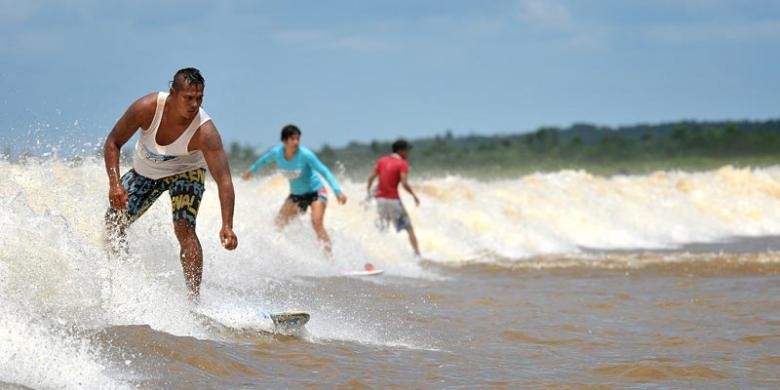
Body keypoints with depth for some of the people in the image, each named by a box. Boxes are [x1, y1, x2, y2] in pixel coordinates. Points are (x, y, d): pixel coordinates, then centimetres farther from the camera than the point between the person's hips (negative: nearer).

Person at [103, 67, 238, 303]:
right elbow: (113, 143, -17)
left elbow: (223, 180, -40)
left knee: (184, 228, -25)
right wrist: (114, 184, -29)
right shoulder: (147, 108, -32)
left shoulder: (205, 131, -37)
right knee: (114, 221, 7)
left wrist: (227, 226, -51)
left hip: (185, 171, -3)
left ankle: (194, 299, -24)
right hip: (145, 171, 4)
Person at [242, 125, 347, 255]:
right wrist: (252, 170, 30)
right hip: (296, 195, 6)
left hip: (315, 192, -6)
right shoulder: (276, 152, -12)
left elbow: (325, 171, -20)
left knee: (317, 223, -25)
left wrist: (338, 191, -28)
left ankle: (329, 255, -23)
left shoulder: (305, 154, -24)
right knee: (280, 223, 2)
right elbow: (264, 160, 13)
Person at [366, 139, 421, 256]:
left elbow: (371, 177, 8)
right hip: (393, 200, -5)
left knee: (383, 229, 17)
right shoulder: (402, 164, -7)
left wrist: (368, 193, 18)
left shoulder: (382, 161, 11)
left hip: (380, 198, 5)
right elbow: (404, 183, -18)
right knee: (409, 228, 2)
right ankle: (417, 254, -3)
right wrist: (414, 196, -7)